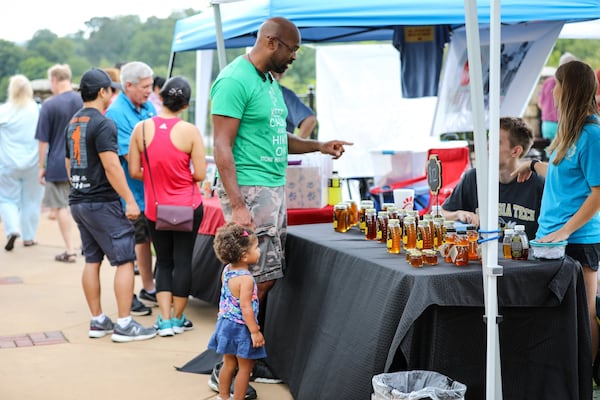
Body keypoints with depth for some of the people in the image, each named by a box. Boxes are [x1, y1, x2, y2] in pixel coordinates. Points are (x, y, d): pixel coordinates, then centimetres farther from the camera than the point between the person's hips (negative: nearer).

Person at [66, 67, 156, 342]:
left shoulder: (73, 124, 13)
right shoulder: (103, 124, -15)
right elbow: (111, 167, -21)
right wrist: (130, 200, -19)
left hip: (78, 201, 9)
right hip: (102, 203, -9)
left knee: (92, 261, 13)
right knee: (124, 260, -4)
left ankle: (97, 321, 17)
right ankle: (124, 325, -6)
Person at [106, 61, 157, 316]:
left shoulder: (148, 107, 8)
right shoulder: (116, 113, -17)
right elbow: (131, 156, -22)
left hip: (151, 188, 8)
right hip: (130, 190, -8)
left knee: (146, 238, 18)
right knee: (129, 243, 0)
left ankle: (148, 289, 32)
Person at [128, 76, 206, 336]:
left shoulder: (141, 129, -6)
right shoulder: (190, 131, -13)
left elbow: (134, 172, -3)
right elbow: (200, 174, -11)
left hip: (155, 207, 2)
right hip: (187, 206, -2)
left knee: (163, 261, 14)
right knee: (183, 260, 9)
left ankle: (165, 320, 7)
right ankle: (178, 319, 17)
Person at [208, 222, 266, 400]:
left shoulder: (227, 270, 0)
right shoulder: (246, 279, -25)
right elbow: (246, 308, -26)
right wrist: (255, 331, -21)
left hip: (226, 323, 8)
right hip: (241, 328, -8)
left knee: (229, 363, 21)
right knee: (245, 368, 7)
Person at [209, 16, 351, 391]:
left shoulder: (270, 81, 17)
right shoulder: (235, 80, -12)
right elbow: (222, 146, -18)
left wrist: (319, 146, 14)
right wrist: (237, 205, -24)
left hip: (275, 190, 9)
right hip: (249, 190, -9)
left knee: (266, 278, 9)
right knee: (258, 280, -9)